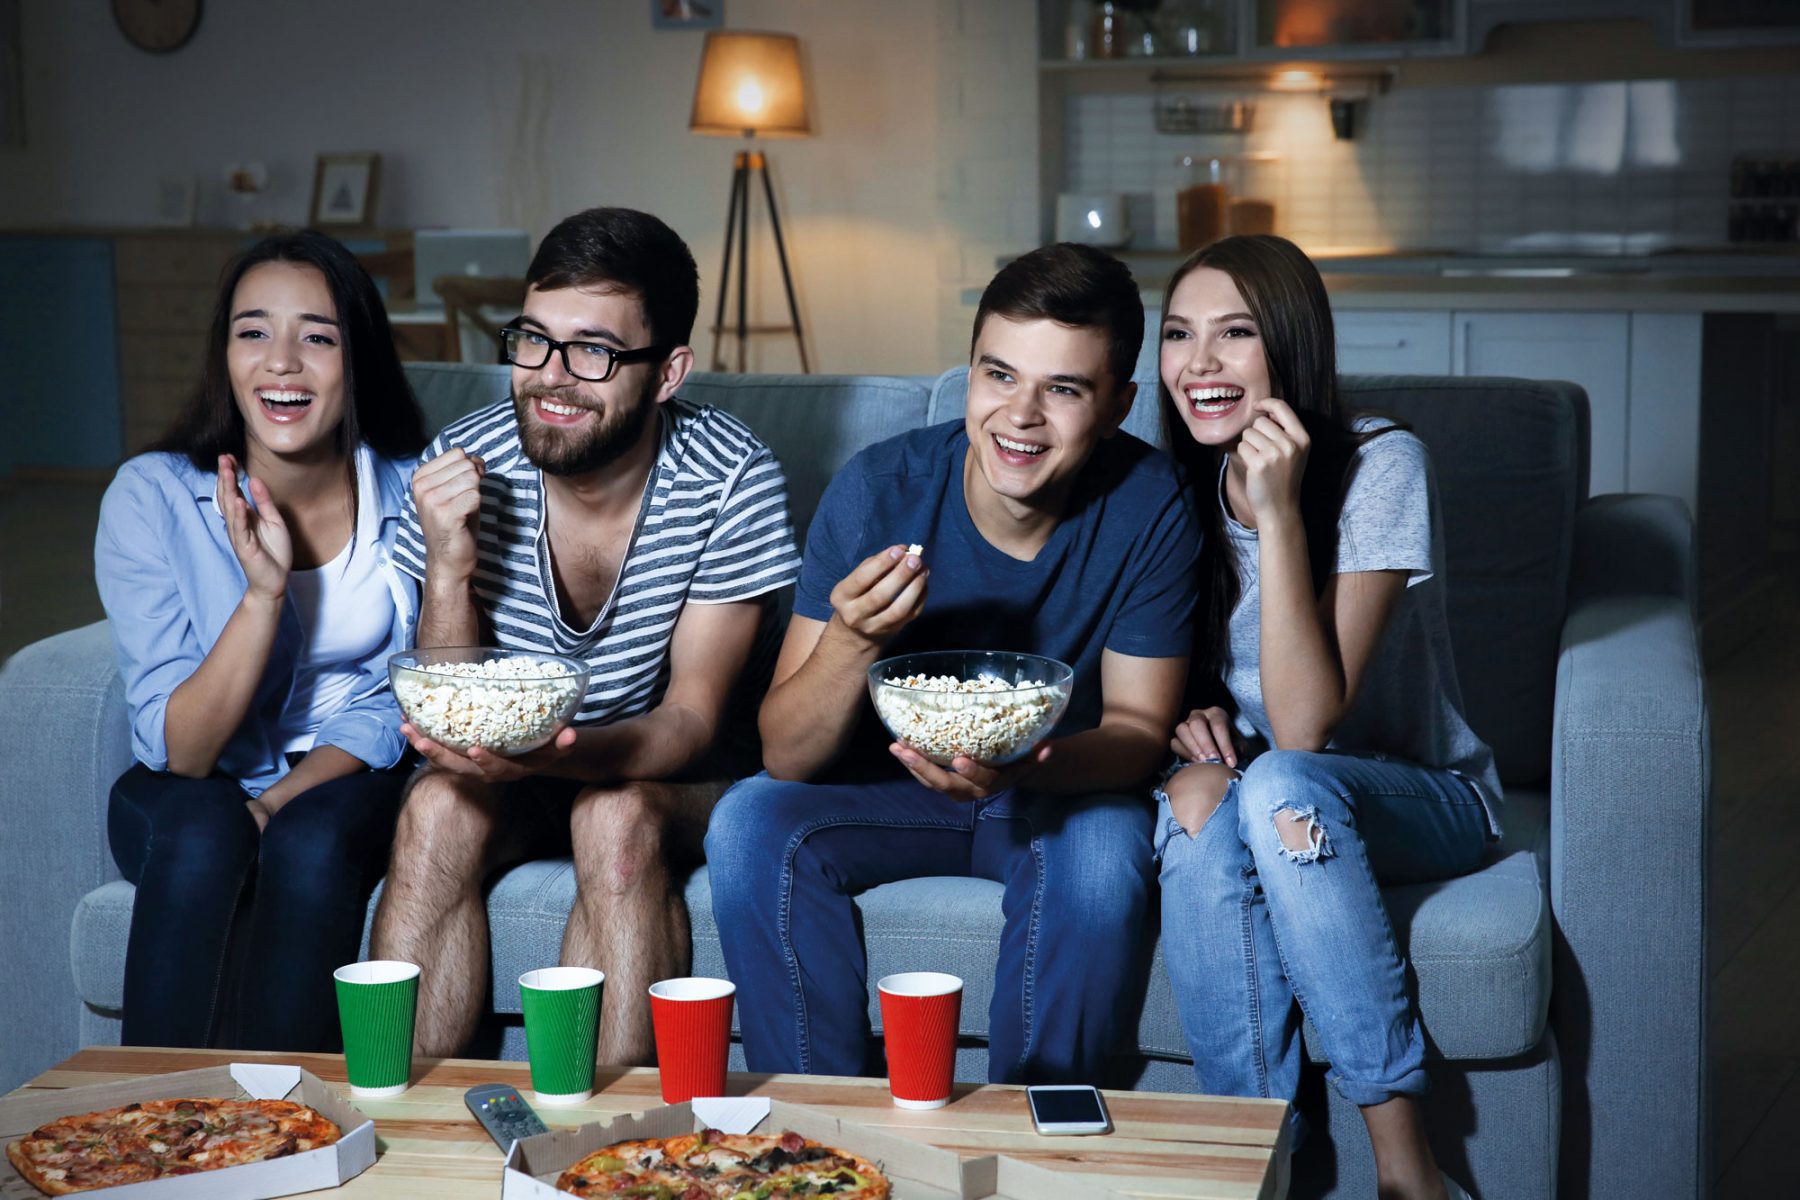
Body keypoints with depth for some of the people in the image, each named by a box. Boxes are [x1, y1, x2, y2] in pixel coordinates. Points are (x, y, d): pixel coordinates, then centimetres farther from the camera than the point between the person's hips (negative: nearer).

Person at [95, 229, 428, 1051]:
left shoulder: (411, 493, -11)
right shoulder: (151, 497, -15)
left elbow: (393, 704, -1)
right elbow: (179, 751, -18)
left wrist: (282, 799, -19)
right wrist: (264, 591, -31)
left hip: (341, 789, 1)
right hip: (189, 797, 0)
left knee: (312, 841, -32)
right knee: (203, 831, -33)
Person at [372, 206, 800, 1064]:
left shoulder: (730, 479, -20)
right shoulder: (465, 468, -14)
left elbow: (692, 719, -17)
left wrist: (553, 751, -38)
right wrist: (449, 568, -30)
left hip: (674, 773, -2)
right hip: (512, 767, 2)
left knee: (616, 818, -32)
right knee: (439, 809, -28)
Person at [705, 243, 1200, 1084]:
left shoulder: (1147, 509, -18)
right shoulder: (880, 488, -18)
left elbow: (1138, 728, -12)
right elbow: (786, 757, -17)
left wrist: (1026, 766, -35)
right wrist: (852, 641, -38)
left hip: (1063, 791, -1)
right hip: (887, 788, 1)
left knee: (1103, 850, -32)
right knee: (749, 821, -25)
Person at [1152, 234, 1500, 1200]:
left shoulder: (1380, 466, -19)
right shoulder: (1179, 486, -3)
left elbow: (1304, 724, -27)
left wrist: (1278, 511, -33)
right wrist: (1188, 723, -14)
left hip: (1420, 800, -3)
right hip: (1261, 798, 4)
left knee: (1278, 787, -36)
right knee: (1201, 799, -31)